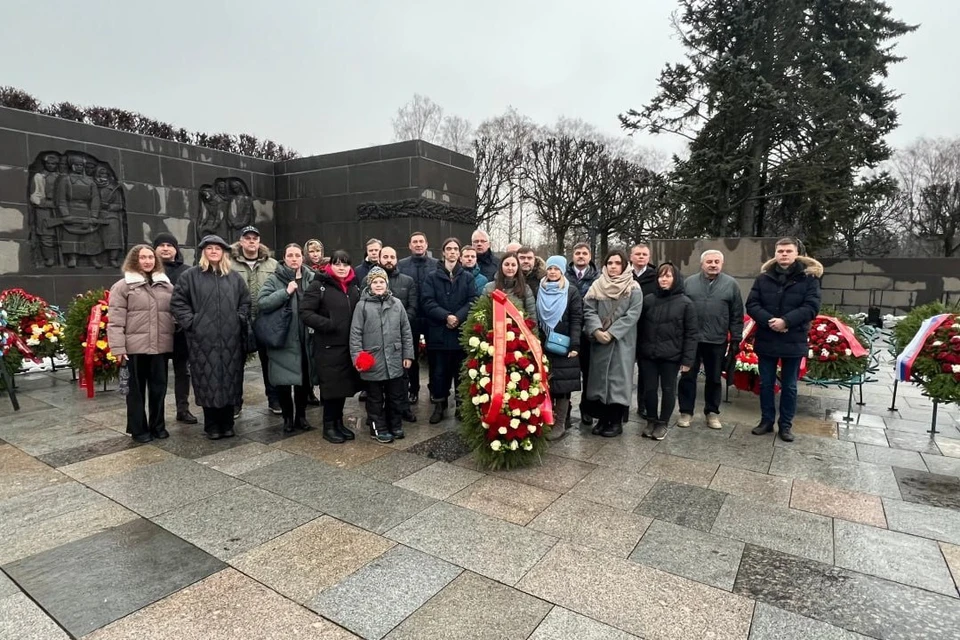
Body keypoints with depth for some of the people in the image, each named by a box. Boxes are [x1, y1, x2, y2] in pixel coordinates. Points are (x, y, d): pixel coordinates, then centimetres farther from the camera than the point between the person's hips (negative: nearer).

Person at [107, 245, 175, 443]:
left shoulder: (166, 285, 11)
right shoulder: (123, 286, -1)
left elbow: (174, 314, 13)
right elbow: (115, 321, -5)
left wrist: (173, 339, 8)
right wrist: (118, 348, -11)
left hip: (161, 346, 3)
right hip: (136, 346, -3)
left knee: (159, 387, 10)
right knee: (137, 389, 7)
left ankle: (157, 425, 24)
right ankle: (138, 429, 19)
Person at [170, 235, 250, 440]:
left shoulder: (235, 277, 13)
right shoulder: (190, 276, 4)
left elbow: (245, 301, 17)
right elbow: (177, 302, 3)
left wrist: (240, 319, 4)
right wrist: (191, 322, -5)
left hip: (231, 339, 2)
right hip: (203, 339, -2)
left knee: (230, 380, 6)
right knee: (208, 381, 1)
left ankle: (227, 424, 18)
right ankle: (212, 426, 13)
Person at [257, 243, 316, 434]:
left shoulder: (312, 279, 5)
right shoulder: (274, 279, -1)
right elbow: (261, 302, -12)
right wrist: (286, 292, -20)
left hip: (306, 339, 2)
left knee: (304, 379, 11)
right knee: (283, 381, 0)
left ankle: (301, 415, 29)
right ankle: (288, 417, 21)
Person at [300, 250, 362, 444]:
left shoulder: (354, 287, 13)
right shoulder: (319, 286, -6)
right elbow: (305, 312, -11)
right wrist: (327, 324, -22)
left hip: (349, 345, 6)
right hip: (328, 346, -6)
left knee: (344, 385, 12)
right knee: (331, 386, 0)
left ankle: (338, 422, 27)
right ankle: (329, 426, 16)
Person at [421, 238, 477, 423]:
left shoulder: (467, 277, 8)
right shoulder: (432, 277, 4)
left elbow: (473, 301, -1)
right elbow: (427, 302, -5)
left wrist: (458, 317, -16)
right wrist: (446, 316, -18)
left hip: (462, 332, 1)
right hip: (438, 332, -1)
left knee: (461, 371, 8)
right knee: (439, 371, 4)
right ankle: (439, 405, 17)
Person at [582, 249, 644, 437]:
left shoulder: (633, 288, -2)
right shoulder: (597, 285, 5)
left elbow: (633, 314, -9)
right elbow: (589, 310, -1)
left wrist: (612, 333, -16)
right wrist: (597, 330, -17)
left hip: (622, 341, -3)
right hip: (599, 340, 3)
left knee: (618, 378, -1)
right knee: (599, 377, 7)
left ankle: (616, 421, 10)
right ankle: (602, 418, 19)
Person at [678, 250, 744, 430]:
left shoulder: (731, 284, 1)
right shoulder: (689, 283, 3)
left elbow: (737, 315, 3)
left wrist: (736, 339, 1)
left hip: (717, 341, 0)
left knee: (714, 378, 11)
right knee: (688, 376, 6)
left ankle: (712, 412, 25)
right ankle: (686, 411, 17)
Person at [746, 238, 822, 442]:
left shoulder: (809, 277, -3)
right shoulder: (763, 277, 3)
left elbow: (812, 307, -11)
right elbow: (752, 305, -2)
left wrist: (786, 321, -22)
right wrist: (769, 321, -18)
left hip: (794, 341, -2)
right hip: (766, 340, 2)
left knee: (789, 386, 9)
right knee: (766, 384, 11)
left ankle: (786, 424, 22)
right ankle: (766, 420, 25)